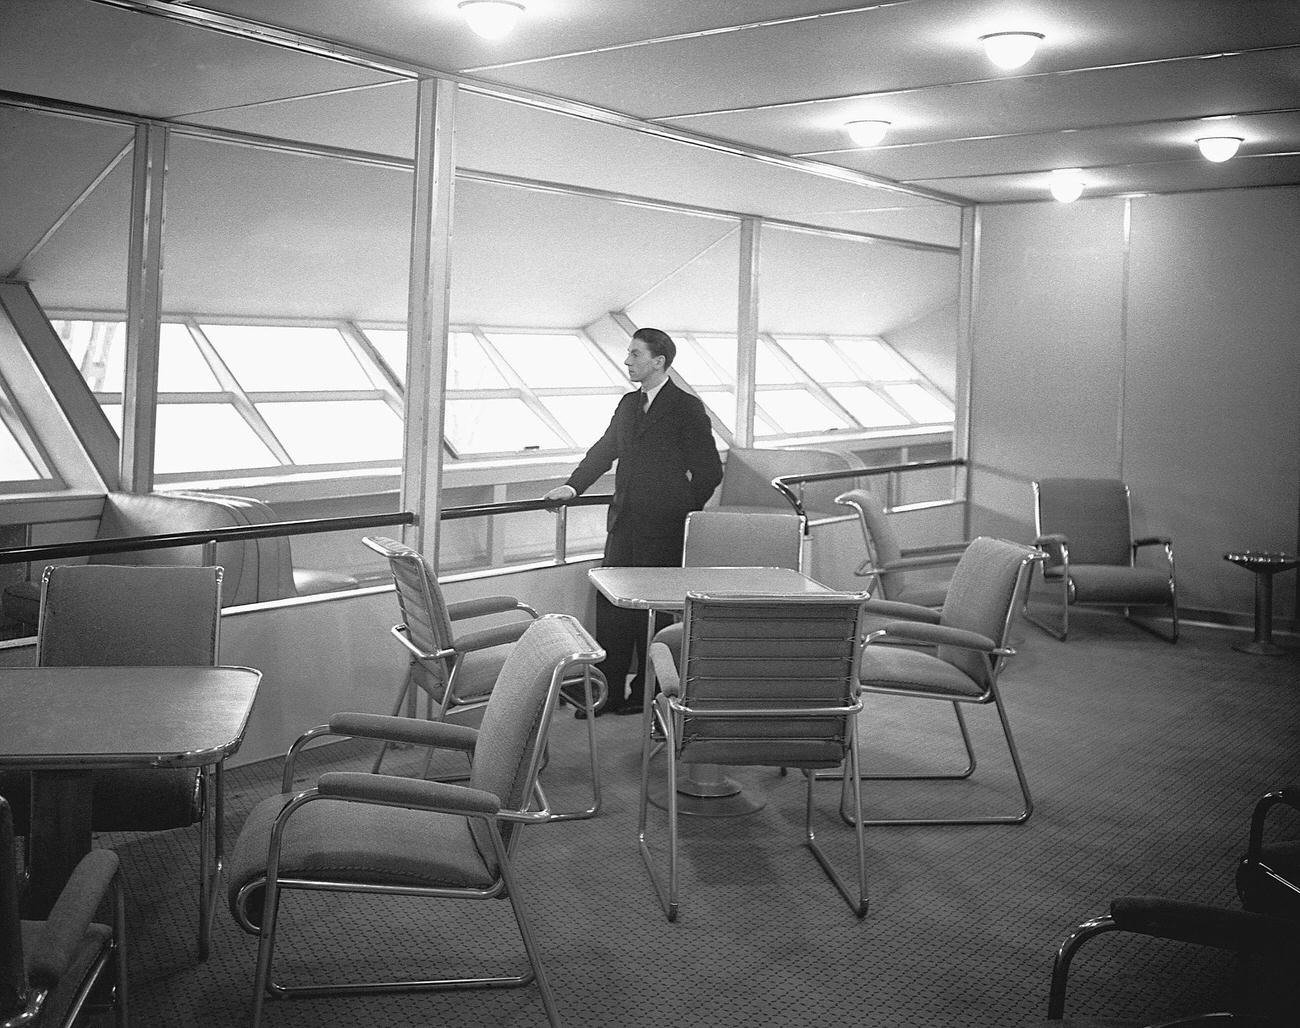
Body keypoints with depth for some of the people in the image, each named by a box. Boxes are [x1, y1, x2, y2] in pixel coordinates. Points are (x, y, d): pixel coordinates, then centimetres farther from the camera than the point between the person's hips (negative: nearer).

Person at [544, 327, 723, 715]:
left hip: (663, 529, -7)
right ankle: (608, 692, 13)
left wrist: (681, 512, -1)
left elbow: (709, 471, -5)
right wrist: (573, 486, 7)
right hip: (624, 523, 7)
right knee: (610, 605, 5)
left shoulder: (687, 408, -7)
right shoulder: (628, 404, 14)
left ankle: (647, 693, 13)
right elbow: (604, 450, 19)